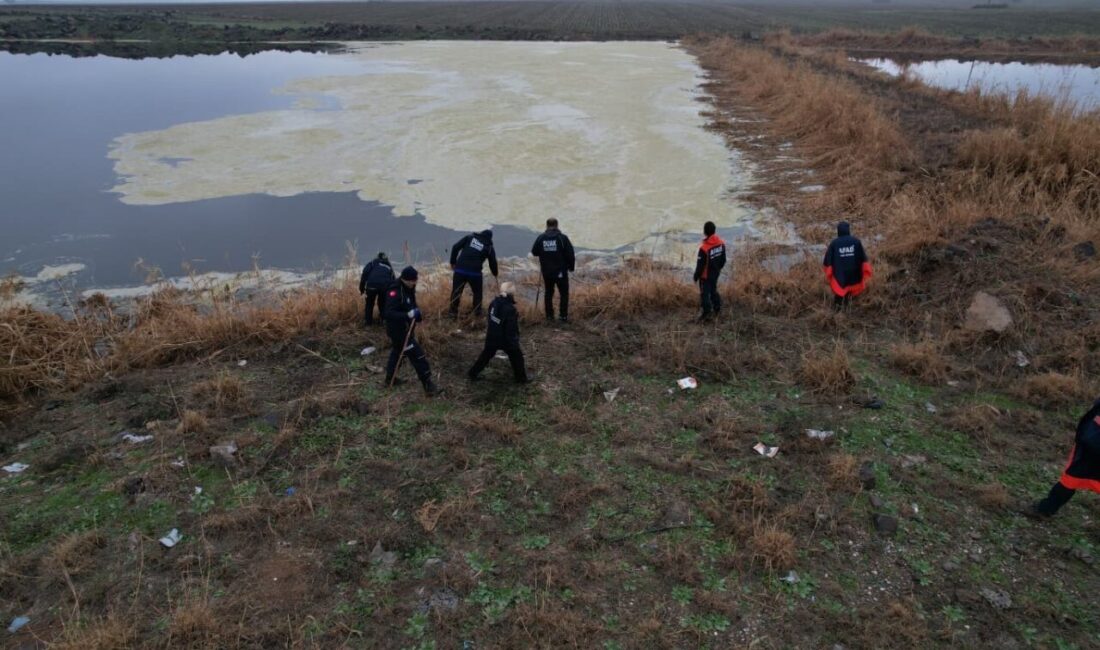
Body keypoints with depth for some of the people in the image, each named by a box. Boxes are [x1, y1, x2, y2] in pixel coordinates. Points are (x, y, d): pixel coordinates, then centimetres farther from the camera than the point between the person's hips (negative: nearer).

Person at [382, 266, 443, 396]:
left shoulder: (409, 290, 2)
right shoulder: (395, 292, -26)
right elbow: (389, 313, -34)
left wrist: (416, 313, -2)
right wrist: (408, 315, -42)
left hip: (405, 329, 10)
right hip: (398, 331, -10)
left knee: (397, 352, 26)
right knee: (418, 356, -8)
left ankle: (390, 379, 44)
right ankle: (428, 386, -3)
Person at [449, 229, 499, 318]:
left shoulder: (469, 237, 10)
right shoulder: (489, 247, 8)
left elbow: (455, 247, 4)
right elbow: (493, 263, 15)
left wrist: (453, 262, 13)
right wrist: (495, 274, 35)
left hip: (460, 270, 1)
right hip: (475, 272, -1)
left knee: (456, 291, 12)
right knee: (477, 292, 20)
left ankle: (453, 312, 16)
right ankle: (477, 312, 24)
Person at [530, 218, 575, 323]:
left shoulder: (540, 238, -5)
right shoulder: (562, 238, -12)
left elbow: (534, 252, 5)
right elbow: (570, 254, -10)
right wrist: (571, 267, 4)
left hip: (547, 272, 3)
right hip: (561, 271, -3)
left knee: (549, 293, 16)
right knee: (564, 294, 8)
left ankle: (549, 315, 18)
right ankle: (563, 316, 6)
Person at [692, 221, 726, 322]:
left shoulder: (704, 248, -31)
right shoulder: (721, 243, -10)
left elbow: (700, 265, -22)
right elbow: (723, 259, 4)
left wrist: (696, 276, -6)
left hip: (705, 275, -7)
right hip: (715, 273, 7)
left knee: (704, 294, 8)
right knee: (713, 290, 25)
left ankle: (707, 313, 17)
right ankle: (717, 309, 38)